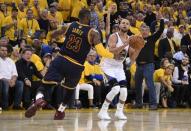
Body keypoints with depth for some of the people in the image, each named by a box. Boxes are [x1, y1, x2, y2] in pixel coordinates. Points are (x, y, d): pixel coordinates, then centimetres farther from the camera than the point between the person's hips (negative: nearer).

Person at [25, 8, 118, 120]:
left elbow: (52, 35, 19)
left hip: (61, 60, 1)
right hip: (76, 67, -1)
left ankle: (39, 100, -29)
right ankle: (60, 111, 32)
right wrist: (113, 55, 3)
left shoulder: (69, 26, 5)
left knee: (46, 85, 1)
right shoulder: (93, 33, -4)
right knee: (70, 89, 27)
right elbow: (101, 51, -14)